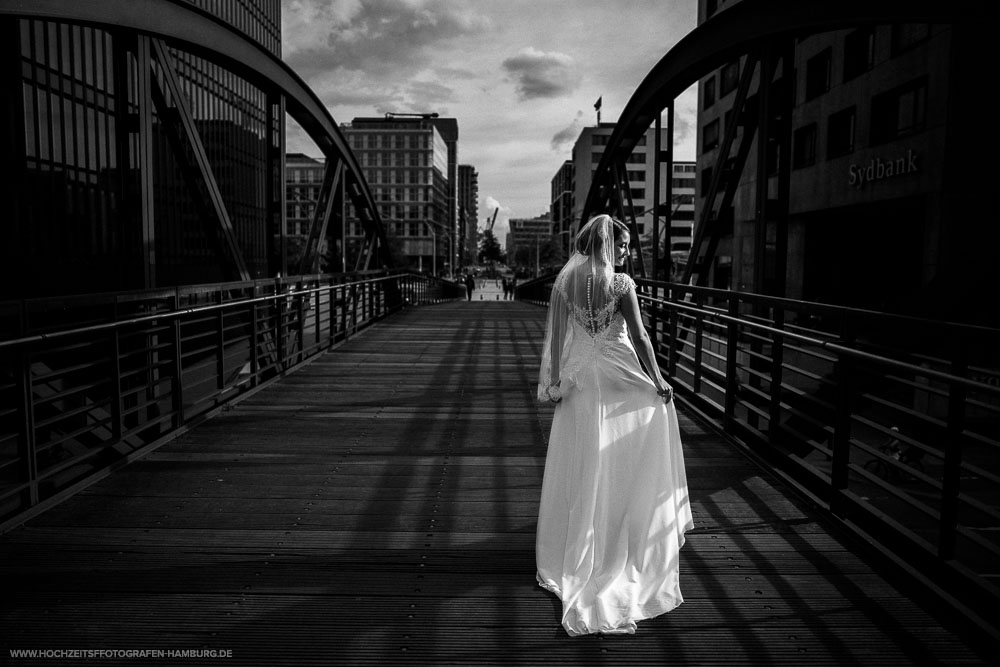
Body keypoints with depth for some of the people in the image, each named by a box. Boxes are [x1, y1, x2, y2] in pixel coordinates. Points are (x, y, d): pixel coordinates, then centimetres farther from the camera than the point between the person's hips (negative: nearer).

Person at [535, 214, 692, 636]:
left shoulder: (564, 282, -1)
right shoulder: (621, 284, -12)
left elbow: (556, 336, 0)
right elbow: (639, 337, -11)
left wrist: (553, 381, 6)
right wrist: (658, 380, -2)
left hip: (580, 380, 4)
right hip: (619, 380, -3)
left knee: (582, 467, 15)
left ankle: (573, 551, 28)